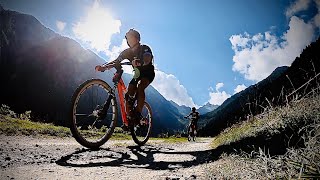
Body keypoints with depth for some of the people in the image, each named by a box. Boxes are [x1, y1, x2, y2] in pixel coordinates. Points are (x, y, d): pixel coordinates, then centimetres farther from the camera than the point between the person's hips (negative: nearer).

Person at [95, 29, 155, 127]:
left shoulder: (145, 48, -20)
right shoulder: (127, 52, -6)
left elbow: (147, 59, -43)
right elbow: (115, 61, -18)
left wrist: (139, 62, -67)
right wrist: (103, 67, -37)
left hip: (148, 72, -5)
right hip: (138, 74, 5)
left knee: (140, 87, -34)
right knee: (128, 94, -15)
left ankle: (138, 114, -28)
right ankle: (129, 118, -3)